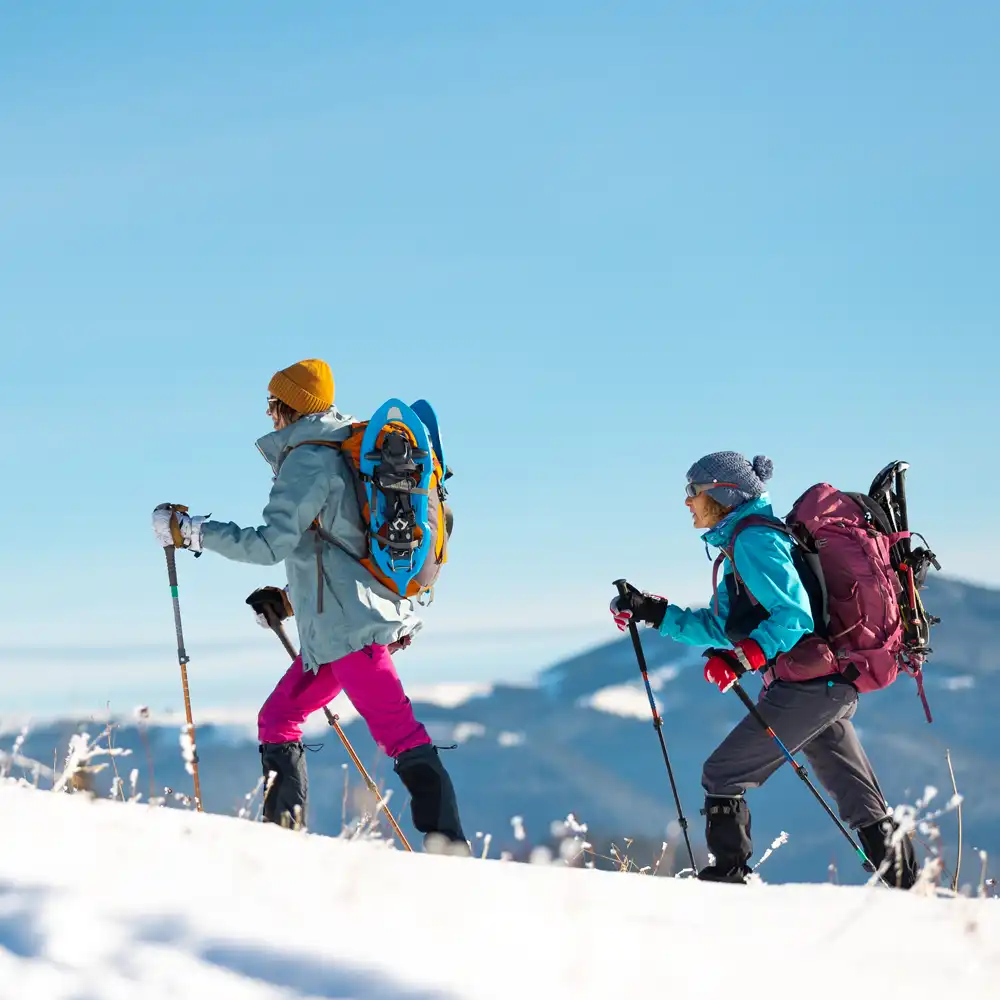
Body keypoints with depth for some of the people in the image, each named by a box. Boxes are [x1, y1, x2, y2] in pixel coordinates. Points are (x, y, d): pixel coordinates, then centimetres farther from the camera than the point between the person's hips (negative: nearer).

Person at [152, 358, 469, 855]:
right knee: (277, 719, 14)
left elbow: (273, 542, -19)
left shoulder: (307, 460, -10)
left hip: (350, 623, -10)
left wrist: (191, 530, -13)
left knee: (399, 733, -13)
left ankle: (448, 842, -16)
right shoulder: (342, 454, 20)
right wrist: (290, 598, 29)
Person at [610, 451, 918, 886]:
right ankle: (907, 882, 16)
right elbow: (720, 627, 20)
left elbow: (795, 616, -21)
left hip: (807, 683, -10)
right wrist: (651, 612, 14)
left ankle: (728, 875, -1)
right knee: (859, 799, 13)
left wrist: (743, 657, -30)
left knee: (722, 775, -4)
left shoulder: (752, 540, -12)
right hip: (831, 686, 10)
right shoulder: (741, 543, 18)